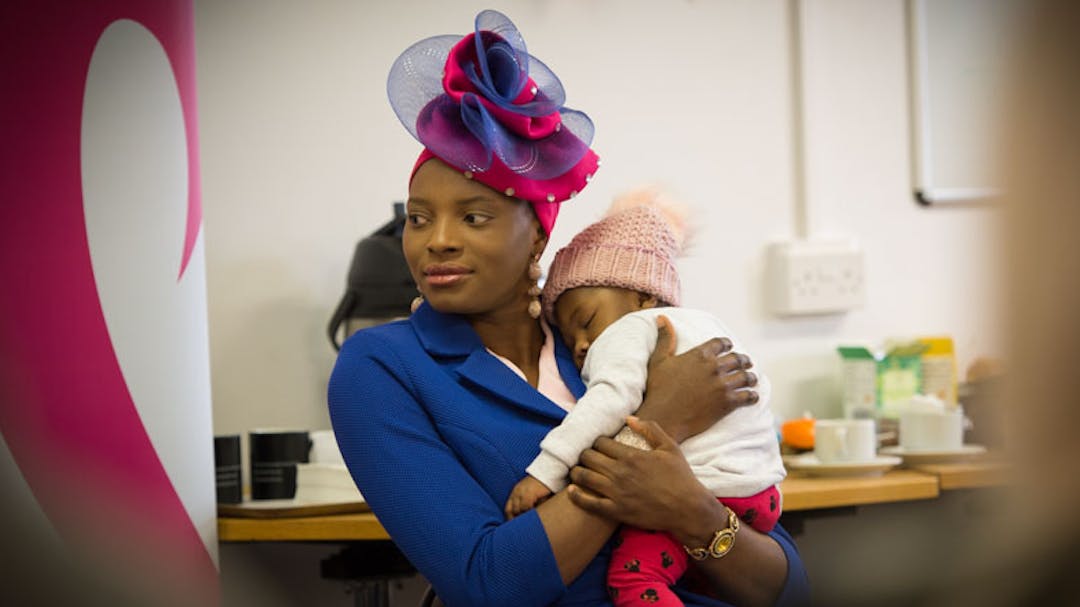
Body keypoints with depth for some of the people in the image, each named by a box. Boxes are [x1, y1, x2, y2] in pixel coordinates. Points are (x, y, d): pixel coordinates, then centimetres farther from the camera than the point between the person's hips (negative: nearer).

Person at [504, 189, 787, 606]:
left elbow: (612, 399, -19)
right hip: (764, 494, 10)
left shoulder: (629, 330, -2)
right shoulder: (705, 323, 27)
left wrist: (546, 470, -23)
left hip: (705, 491, -10)